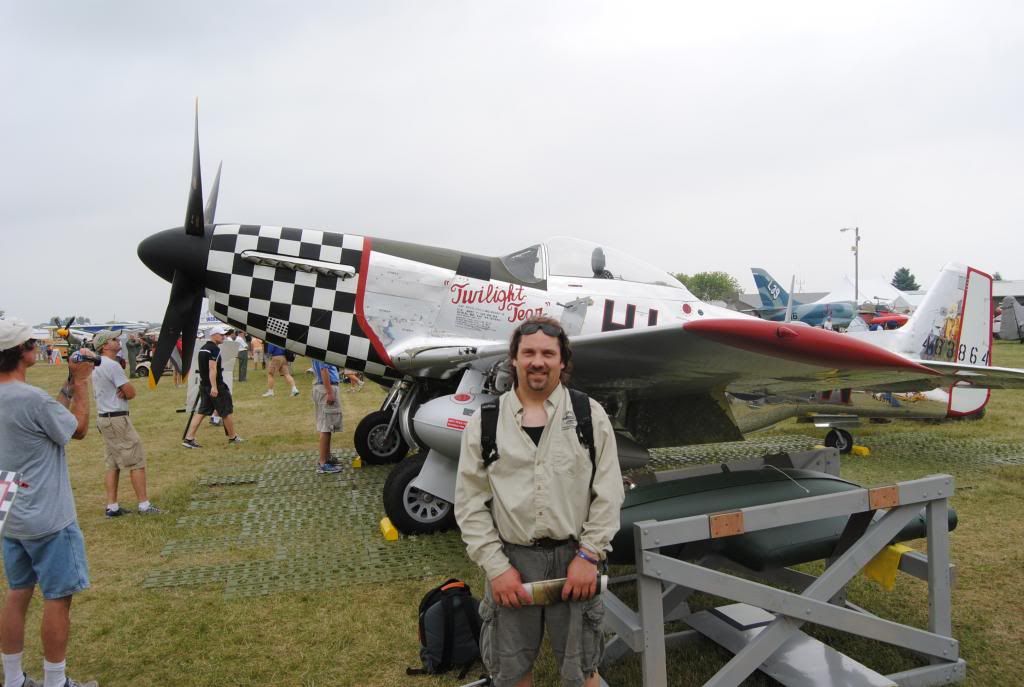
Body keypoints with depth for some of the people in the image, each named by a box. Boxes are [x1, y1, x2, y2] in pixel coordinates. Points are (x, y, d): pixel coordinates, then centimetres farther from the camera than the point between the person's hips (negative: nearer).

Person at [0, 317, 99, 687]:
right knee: (57, 597, 4)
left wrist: (70, 384, 9)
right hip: (48, 518, -8)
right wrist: (81, 382, -4)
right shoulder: (32, 398, -24)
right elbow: (79, 428, -9)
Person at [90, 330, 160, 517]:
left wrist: (122, 392, -7)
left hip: (103, 417, 10)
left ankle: (112, 507, 14)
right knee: (137, 461, -5)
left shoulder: (97, 366, 14)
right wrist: (124, 392, 3)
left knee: (114, 464, 13)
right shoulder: (112, 365, -16)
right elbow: (131, 393, -16)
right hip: (117, 419, -10)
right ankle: (144, 505, -3)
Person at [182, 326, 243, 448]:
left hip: (204, 384, 9)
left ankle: (188, 438, 0)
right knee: (227, 411, 4)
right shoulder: (215, 349, -15)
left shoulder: (203, 348, 14)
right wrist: (214, 387, -27)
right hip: (215, 385, -9)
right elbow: (212, 368, -23)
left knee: (201, 412, 7)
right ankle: (232, 437, 15)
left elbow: (200, 367, 22)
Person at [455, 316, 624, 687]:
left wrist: (588, 555, -7)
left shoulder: (590, 415, -1)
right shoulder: (484, 421, 0)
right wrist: (496, 567, -6)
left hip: (573, 558, 0)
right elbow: (470, 503, 0)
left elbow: (608, 493, -1)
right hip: (512, 559, 1)